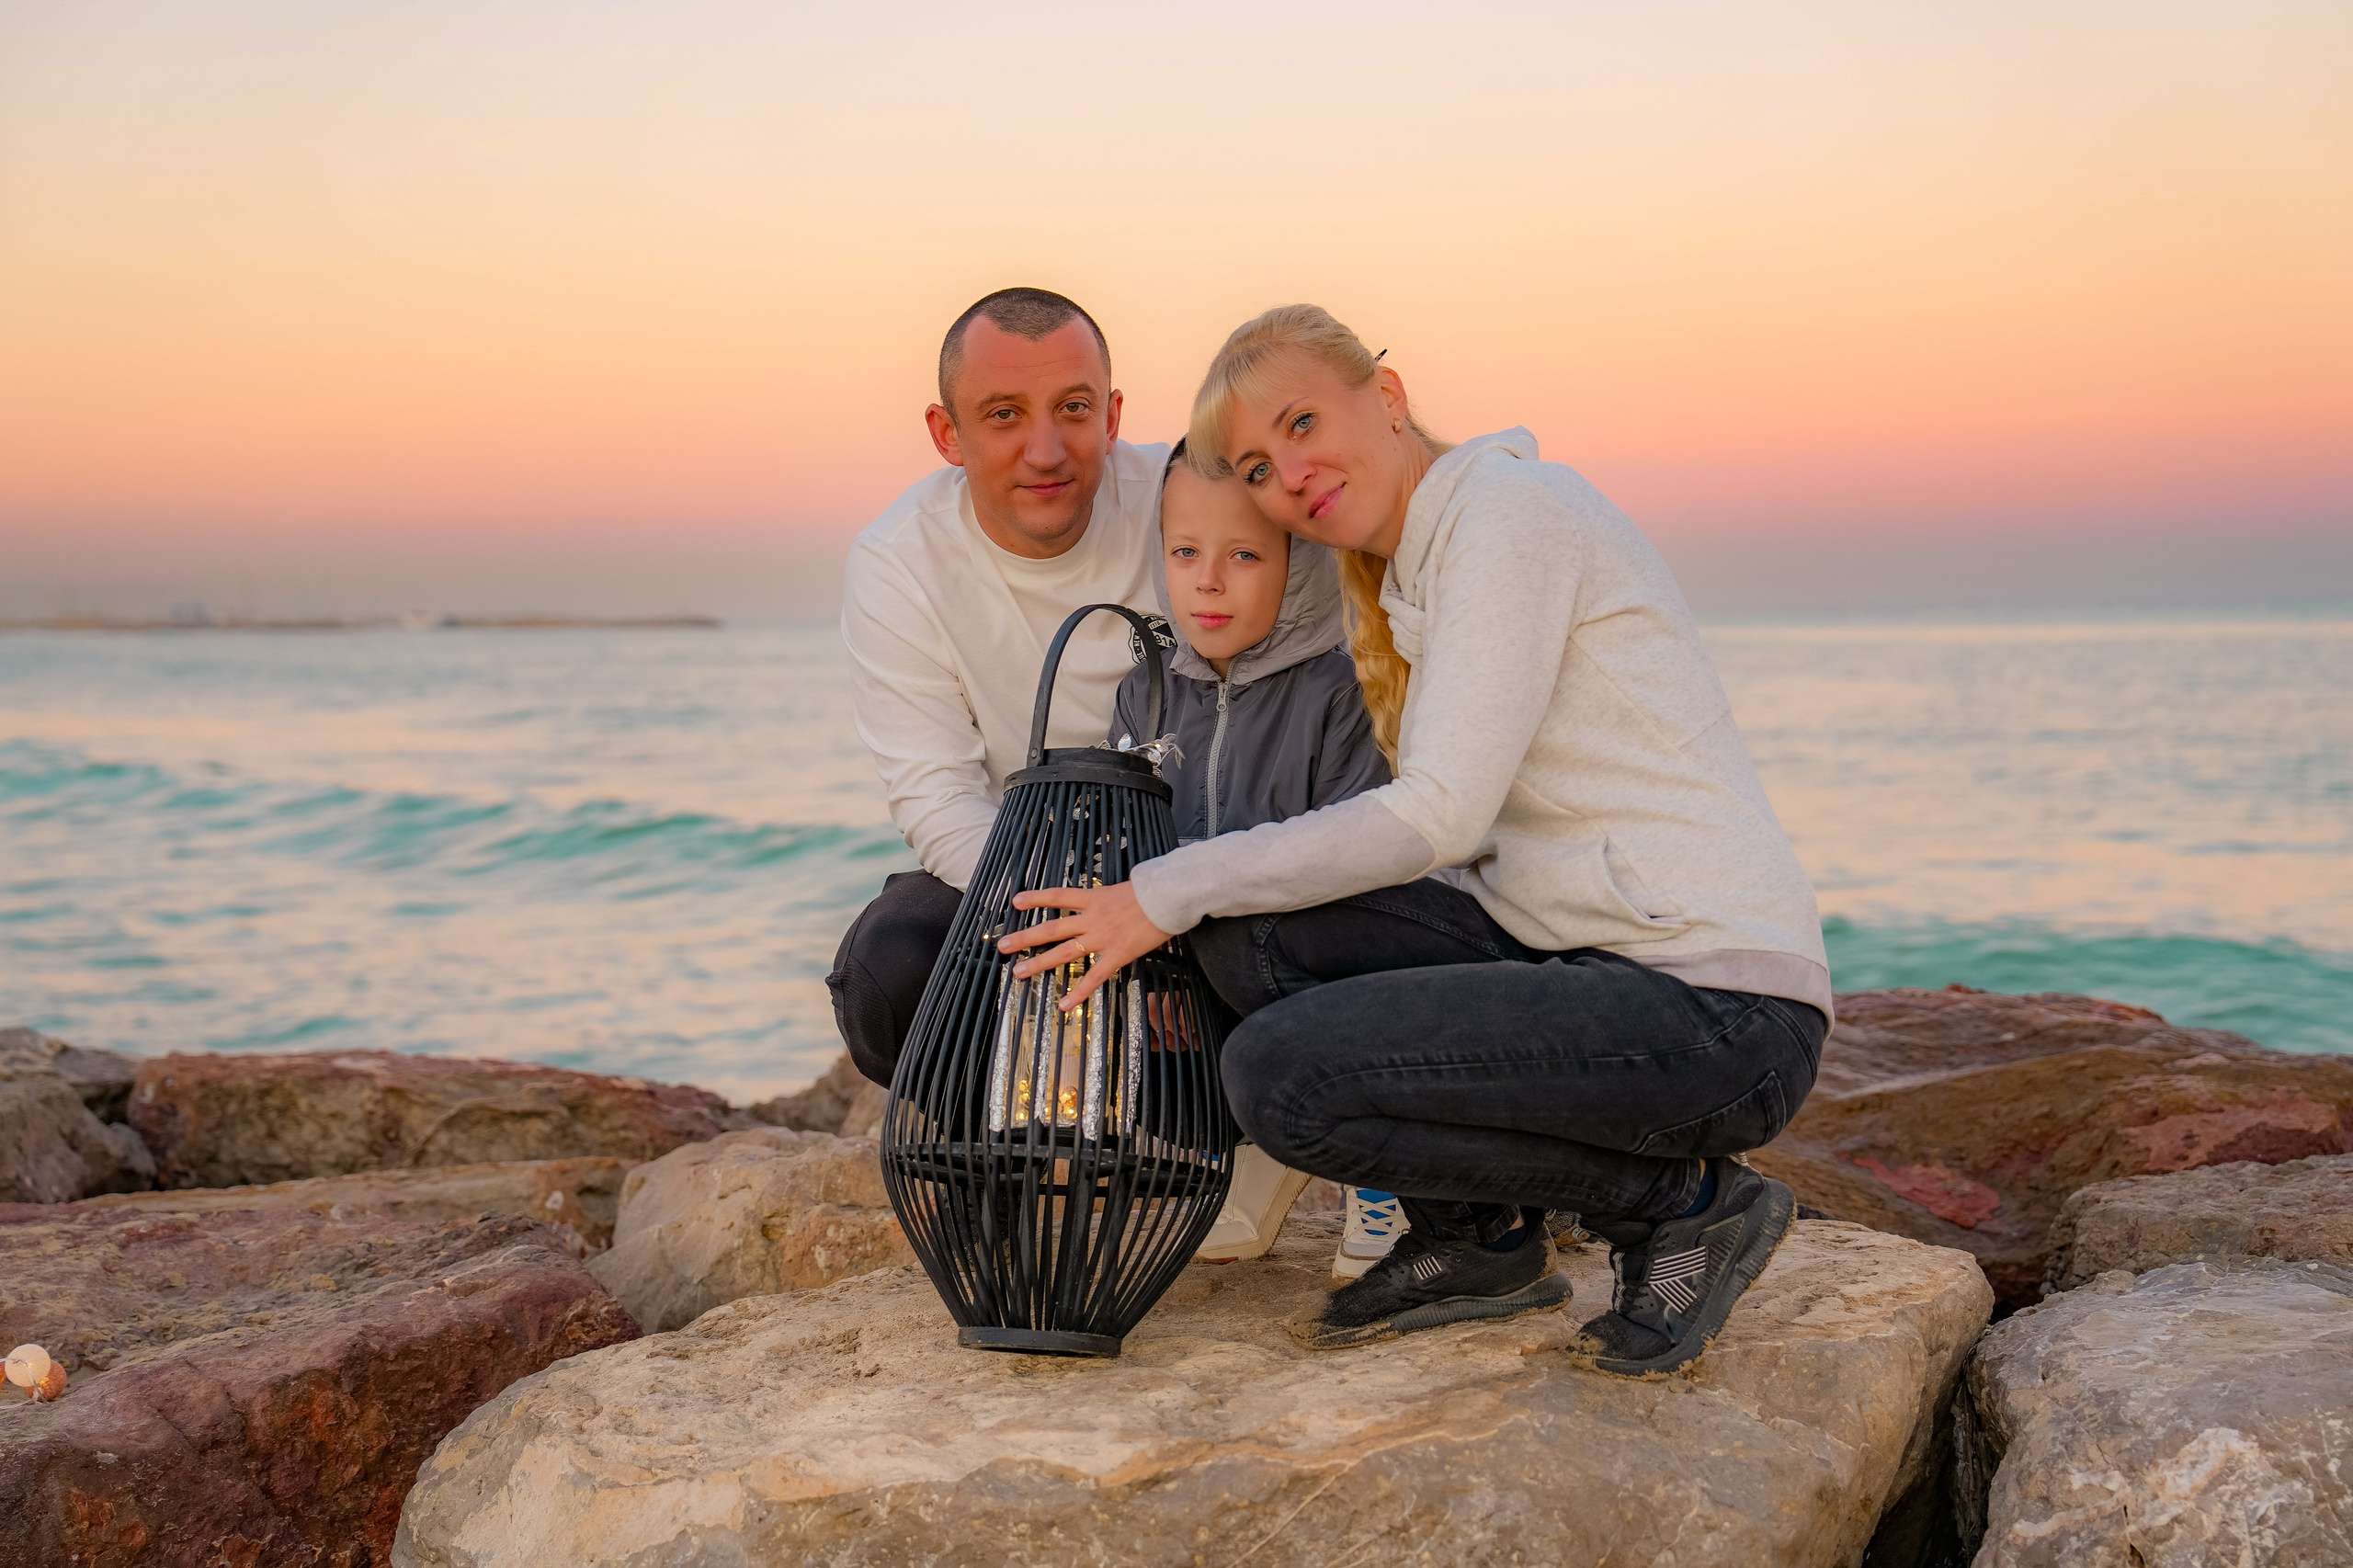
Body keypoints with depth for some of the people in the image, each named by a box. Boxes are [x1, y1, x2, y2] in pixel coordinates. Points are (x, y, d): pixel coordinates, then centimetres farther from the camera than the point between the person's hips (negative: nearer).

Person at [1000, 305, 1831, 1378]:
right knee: (1246, 928, -3)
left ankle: (1683, 1204, -3)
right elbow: (1469, 843, 17)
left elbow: (1439, 815, -18)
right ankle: (1480, 1242, 9)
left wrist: (1170, 890, -14)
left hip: (1722, 1019, -9)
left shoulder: (1509, 504, -11)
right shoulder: (1411, 580, 17)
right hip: (1590, 964, 9)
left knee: (1280, 1074, -19)